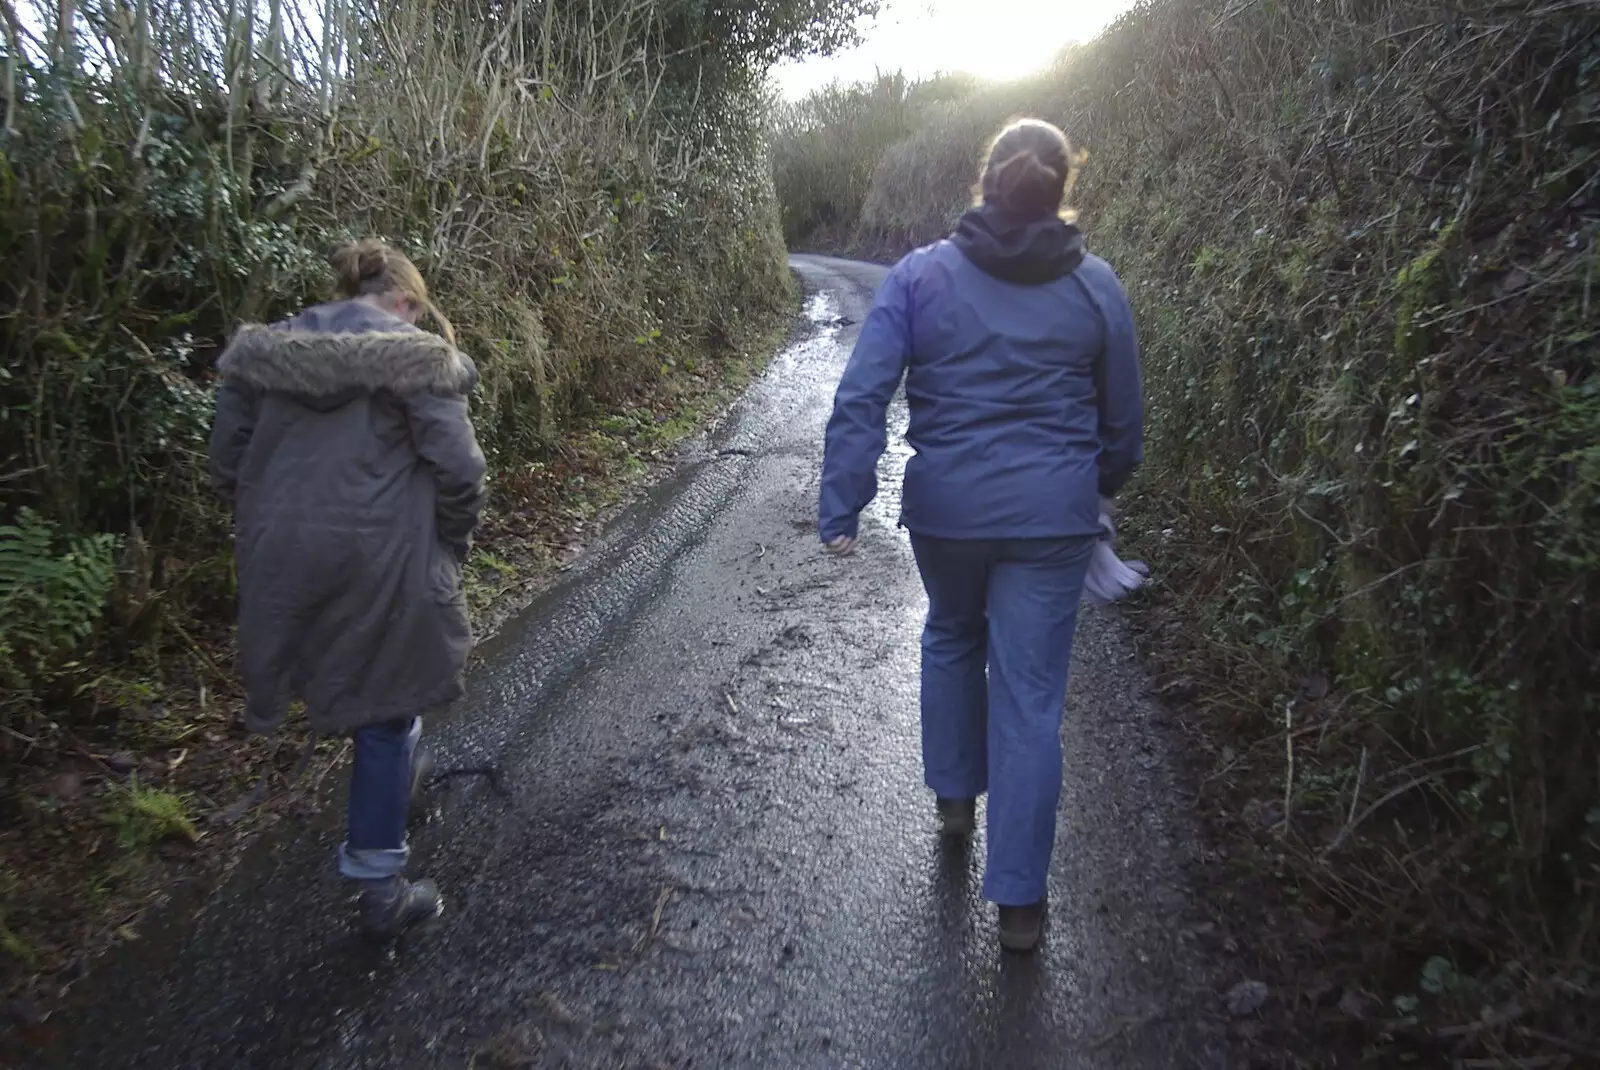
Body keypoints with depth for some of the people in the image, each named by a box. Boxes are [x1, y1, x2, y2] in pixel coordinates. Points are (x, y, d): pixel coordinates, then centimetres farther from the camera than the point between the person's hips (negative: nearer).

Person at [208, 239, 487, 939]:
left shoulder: (264, 351, 8)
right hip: (379, 560, -5)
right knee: (386, 712, 10)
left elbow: (226, 466, 7)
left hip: (280, 560, 5)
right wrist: (450, 547, 1)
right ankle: (380, 892, 19)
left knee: (343, 682, 30)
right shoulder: (412, 356, -7)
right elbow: (458, 468, -15)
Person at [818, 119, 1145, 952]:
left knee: (951, 639, 29)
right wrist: (1102, 484, 27)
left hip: (944, 509, 0)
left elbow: (861, 397, -11)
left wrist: (841, 508, -9)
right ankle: (1018, 898, 13)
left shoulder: (920, 275, -3)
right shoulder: (1095, 286, 1)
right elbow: (1123, 415, 10)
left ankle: (954, 796, 42)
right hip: (1053, 517, 0)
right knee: (1031, 695, 5)